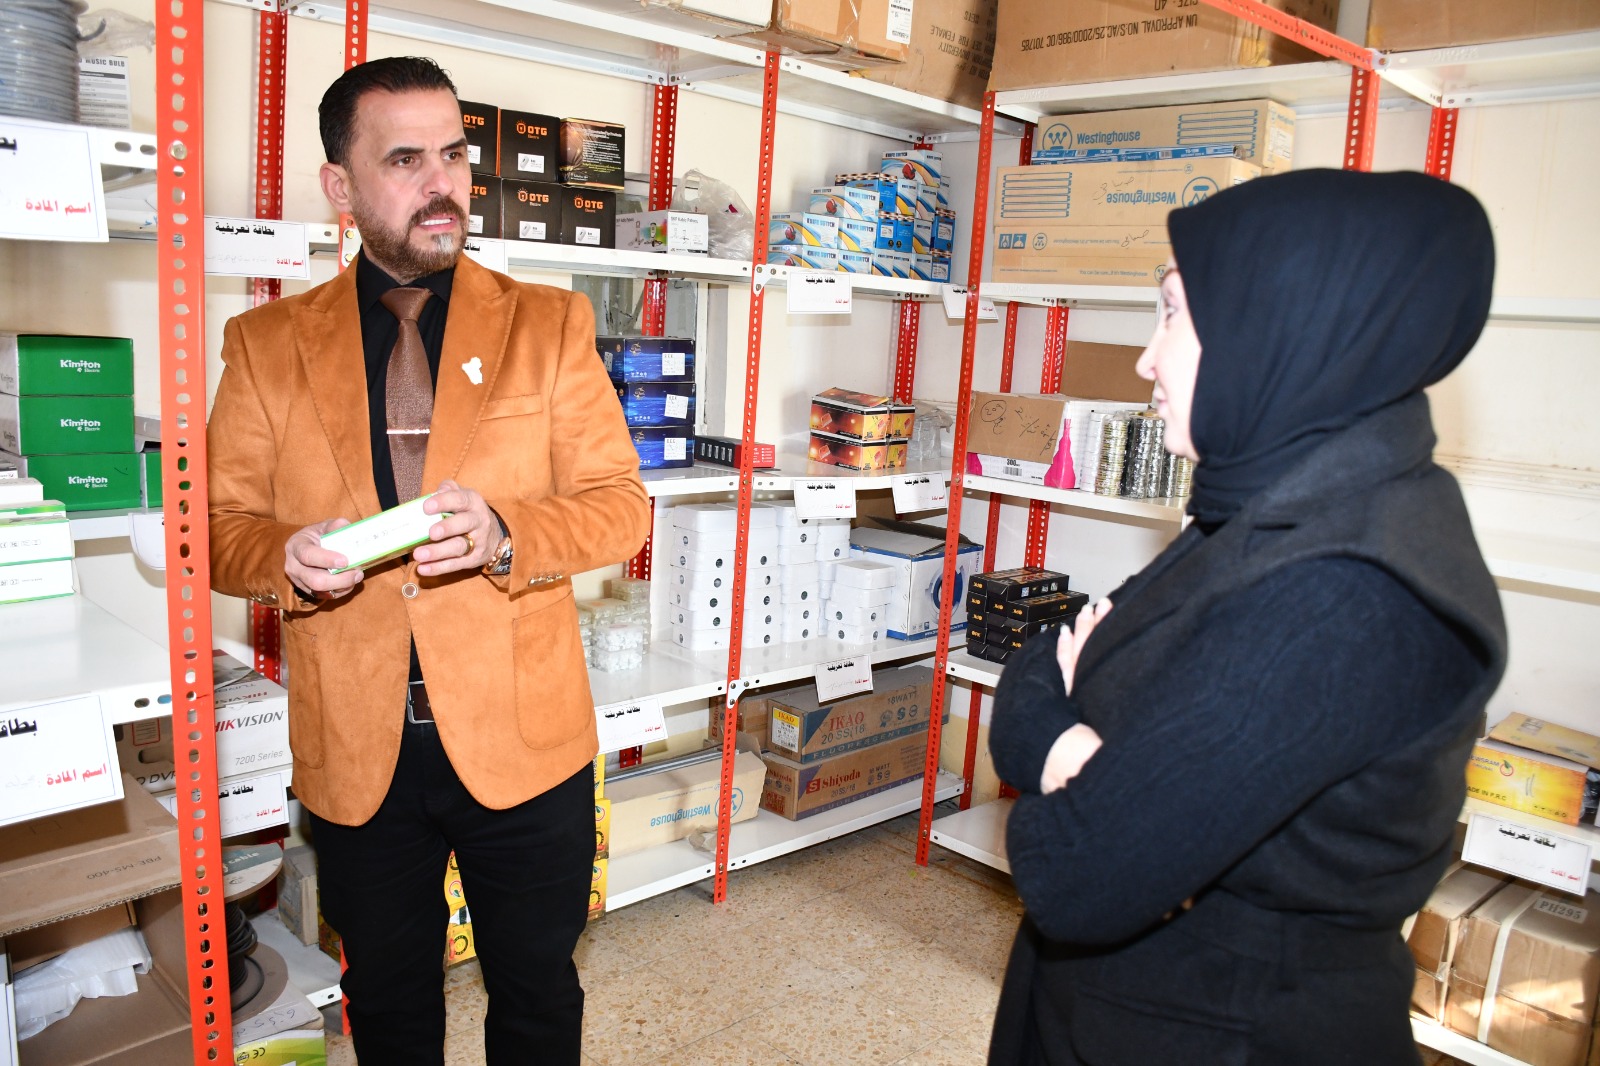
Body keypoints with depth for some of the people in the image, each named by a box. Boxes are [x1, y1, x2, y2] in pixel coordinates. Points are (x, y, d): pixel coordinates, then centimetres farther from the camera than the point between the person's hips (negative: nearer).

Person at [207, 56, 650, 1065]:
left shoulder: (549, 323, -1)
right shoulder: (269, 342, 2)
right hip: (356, 747, 2)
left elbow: (621, 506, -4)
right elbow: (222, 526, 4)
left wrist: (505, 534, -23)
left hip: (522, 736, -1)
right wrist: (287, 556, -19)